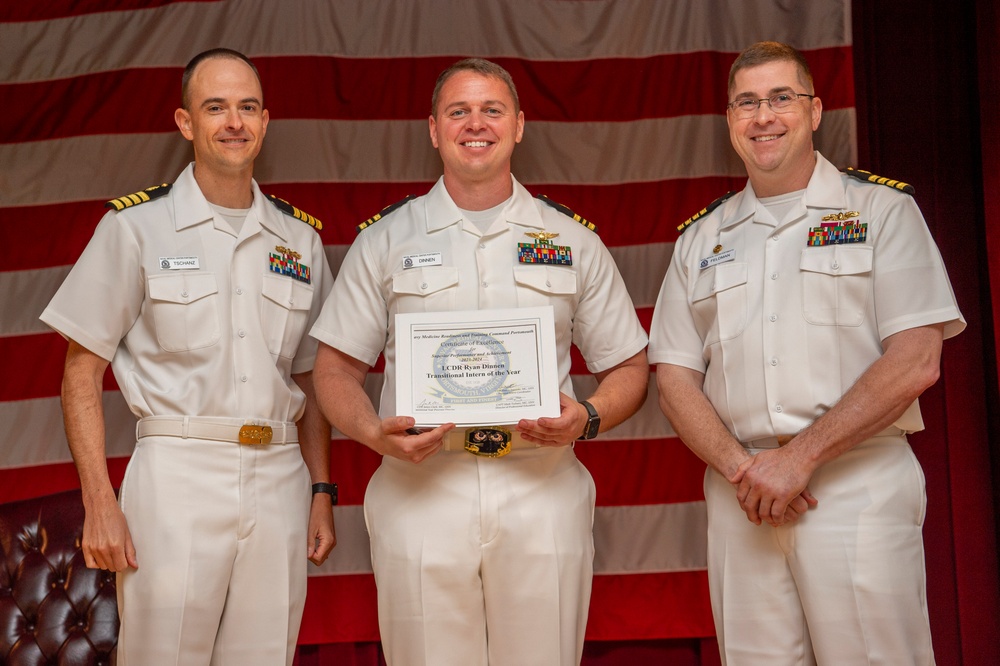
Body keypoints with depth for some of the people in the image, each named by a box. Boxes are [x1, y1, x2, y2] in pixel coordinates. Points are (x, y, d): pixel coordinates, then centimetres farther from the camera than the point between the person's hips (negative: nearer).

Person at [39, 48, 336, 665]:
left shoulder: (300, 238, 12)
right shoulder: (137, 226, 0)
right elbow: (82, 372, 0)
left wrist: (322, 491, 9)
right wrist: (100, 504, -9)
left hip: (279, 481, 4)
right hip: (177, 474, -3)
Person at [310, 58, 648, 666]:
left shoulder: (573, 241, 10)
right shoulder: (385, 240, 9)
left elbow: (629, 369, 12)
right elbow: (336, 370, 9)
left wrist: (587, 419, -8)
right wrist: (374, 432, -11)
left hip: (543, 492, 1)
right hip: (419, 492, 0)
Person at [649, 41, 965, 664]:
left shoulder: (881, 209, 3)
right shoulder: (700, 238, 14)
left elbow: (916, 361, -7)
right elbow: (675, 374, 9)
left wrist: (800, 456, -13)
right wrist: (739, 467, -8)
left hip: (860, 486, -3)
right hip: (740, 494, 3)